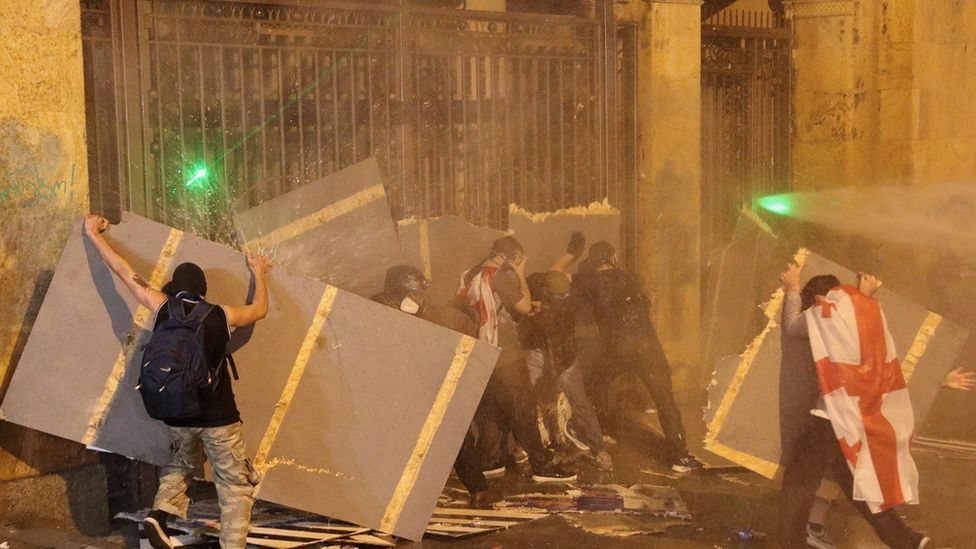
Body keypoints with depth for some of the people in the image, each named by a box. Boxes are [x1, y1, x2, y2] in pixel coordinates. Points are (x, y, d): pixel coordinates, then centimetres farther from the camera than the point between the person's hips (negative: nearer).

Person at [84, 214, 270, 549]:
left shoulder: (163, 307, 1)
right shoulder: (221, 316, -2)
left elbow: (123, 271, 10)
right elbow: (260, 310, 19)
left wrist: (94, 234, 22)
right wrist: (258, 274, 36)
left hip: (176, 414, 3)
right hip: (218, 417, -3)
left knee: (182, 463, 29)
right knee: (236, 485, 4)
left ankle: (160, 512, 6)